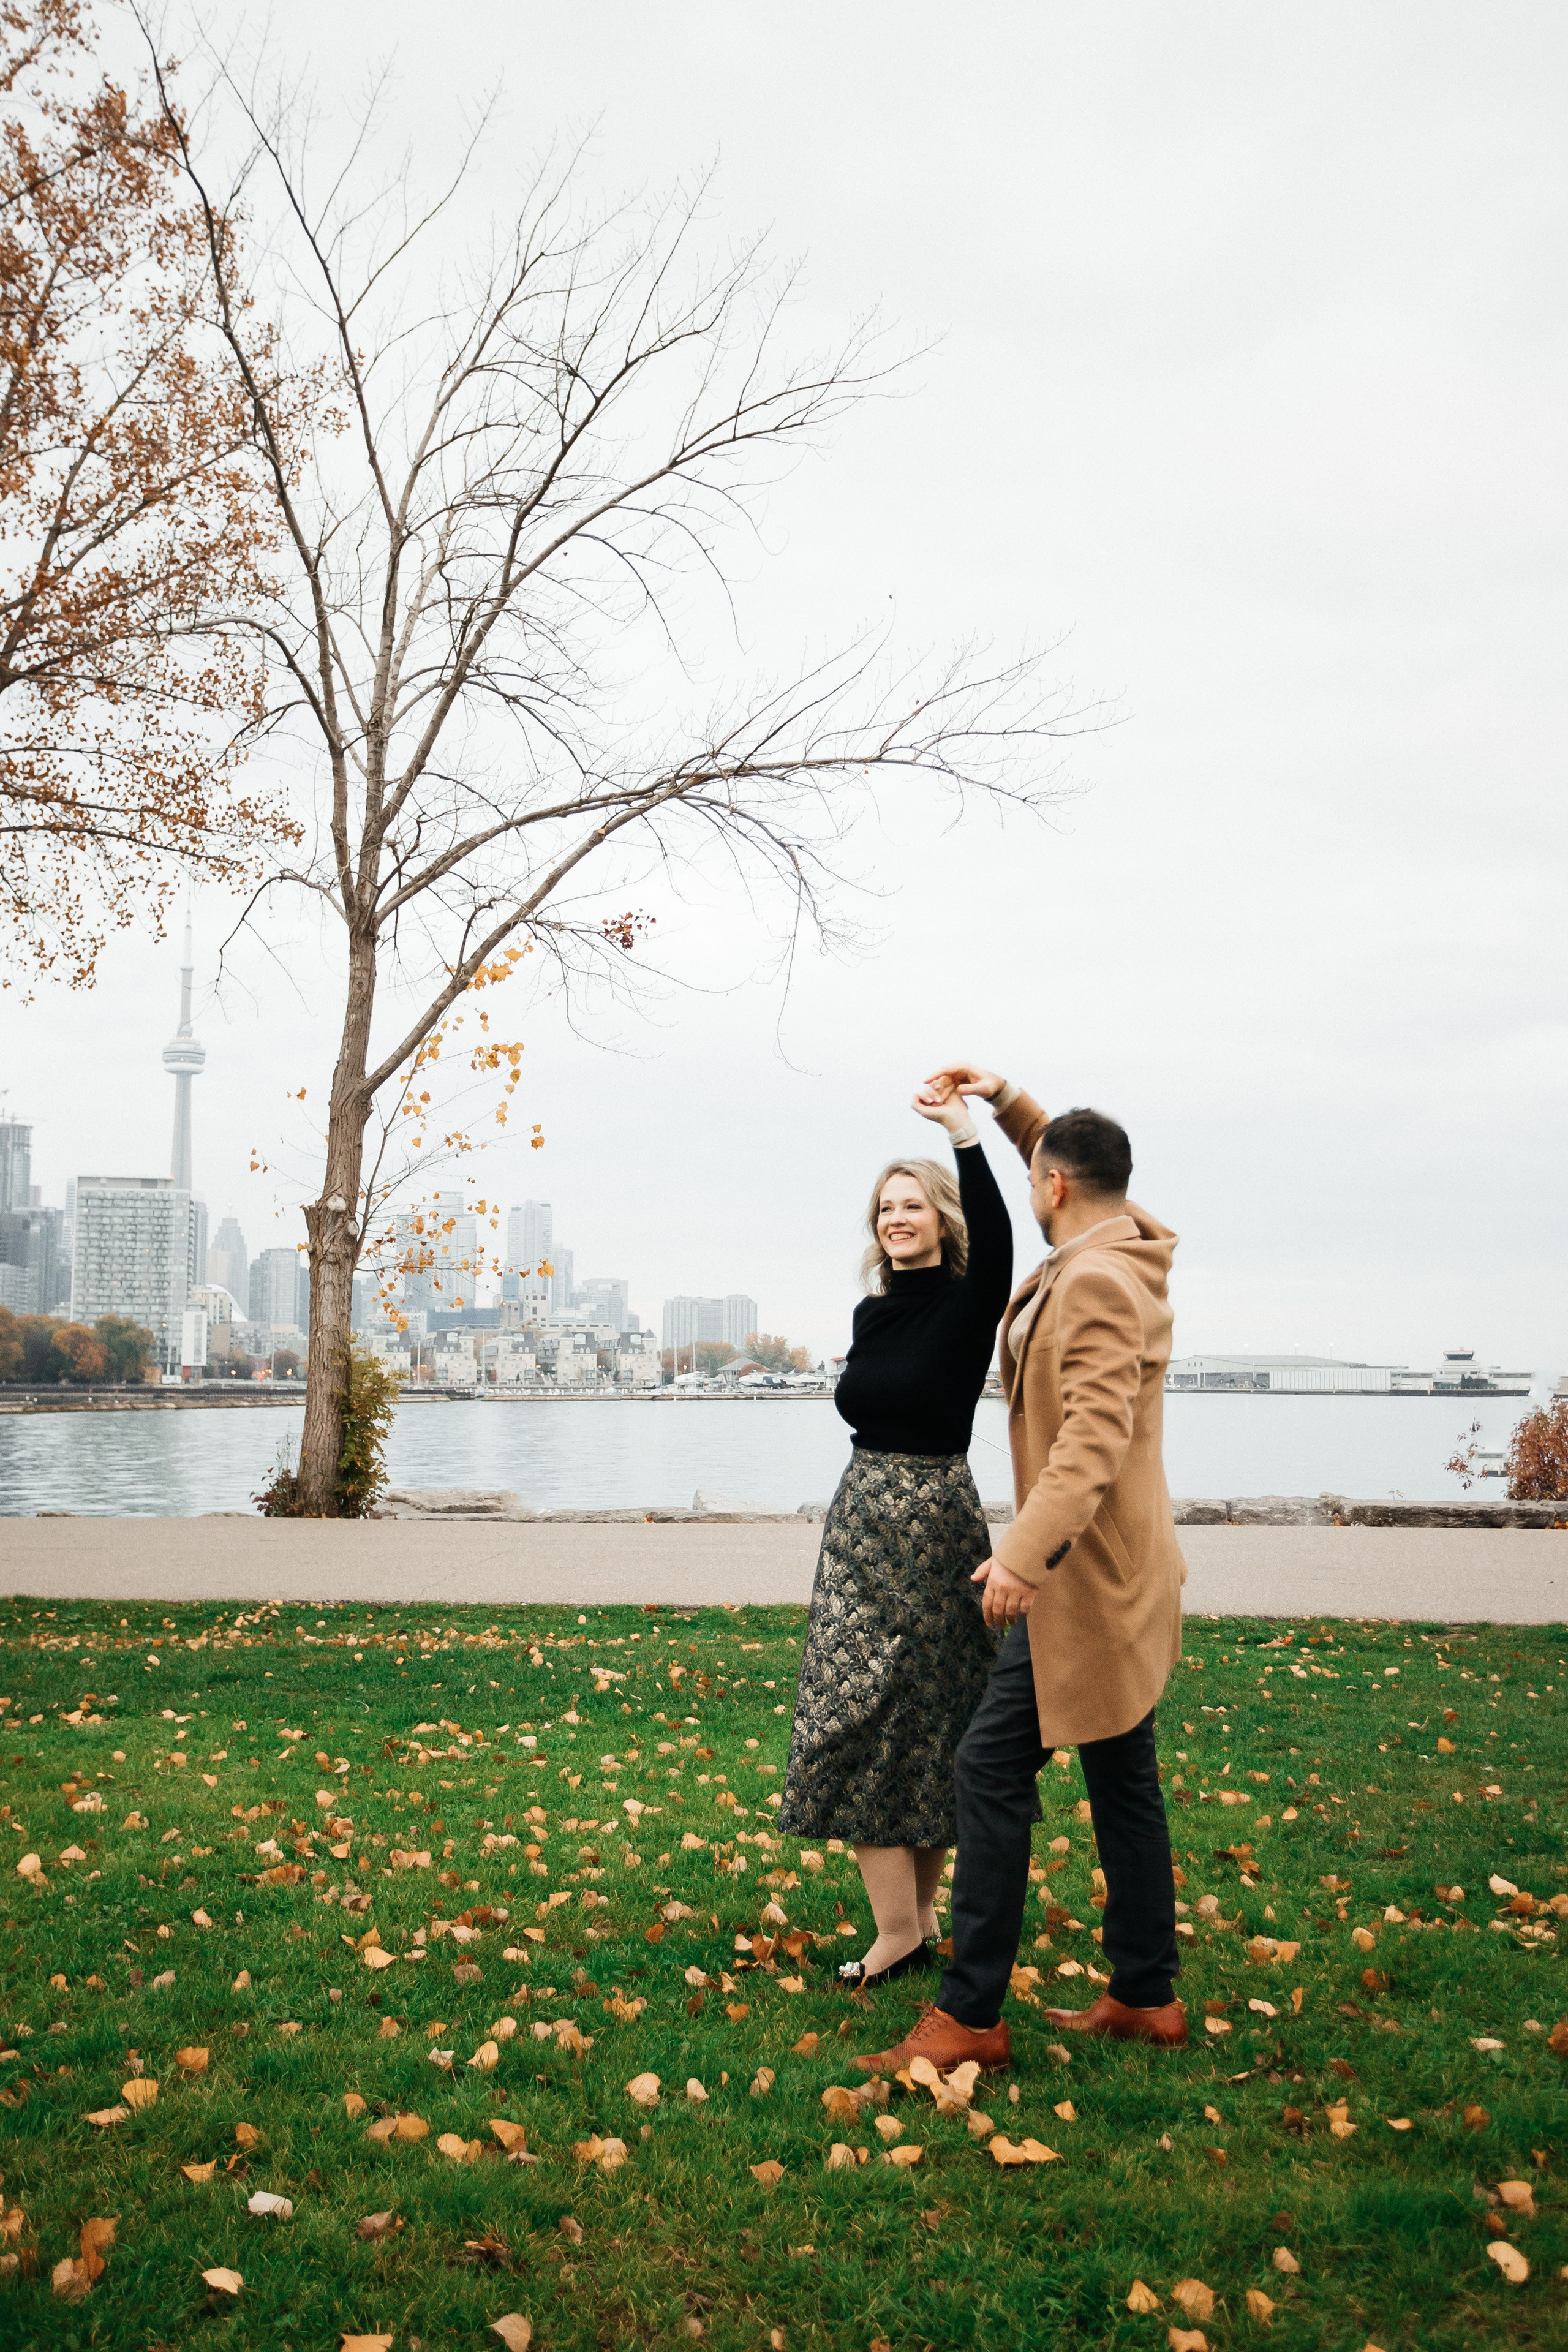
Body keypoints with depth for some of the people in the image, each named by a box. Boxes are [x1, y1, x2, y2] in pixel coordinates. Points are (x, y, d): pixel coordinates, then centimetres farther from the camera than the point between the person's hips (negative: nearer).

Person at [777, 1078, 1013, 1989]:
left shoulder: (966, 1302, -9)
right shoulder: (873, 1313, 11)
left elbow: (996, 1239, -31)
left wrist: (965, 1133, -36)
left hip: (934, 1520, -7)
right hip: (863, 1515, 7)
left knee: (916, 1717, -3)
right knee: (865, 1718, 6)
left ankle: (907, 1927, 8)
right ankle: (911, 1922, 14)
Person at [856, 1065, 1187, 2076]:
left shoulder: (1097, 1284, -21)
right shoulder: (1125, 1249, 8)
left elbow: (1094, 1434, -32)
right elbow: (1080, 1163, 29)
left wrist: (1027, 1552, -41)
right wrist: (1006, 1100, 21)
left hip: (1087, 1574, -11)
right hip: (1118, 1571, 11)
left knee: (995, 1765, -6)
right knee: (1122, 1780, 16)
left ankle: (970, 2015, 1)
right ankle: (1147, 1997, 26)